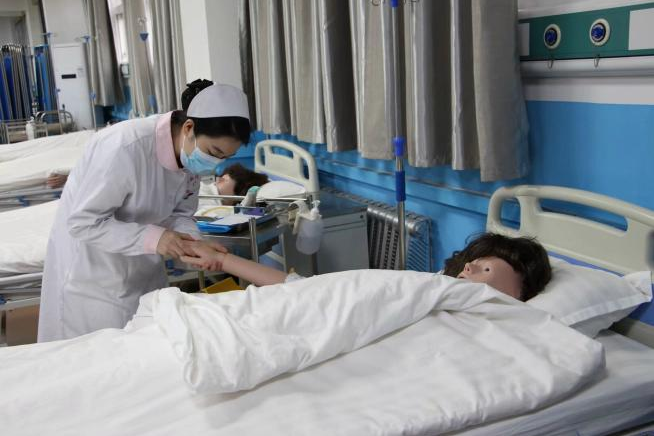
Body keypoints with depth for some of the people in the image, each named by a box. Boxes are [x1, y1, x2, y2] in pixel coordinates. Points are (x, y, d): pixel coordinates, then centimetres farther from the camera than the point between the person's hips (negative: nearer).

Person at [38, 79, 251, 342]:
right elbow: (82, 223, -28)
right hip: (91, 264, -6)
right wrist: (152, 237, -35)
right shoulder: (125, 148, -34)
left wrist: (194, 243, -23)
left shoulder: (191, 153, -12)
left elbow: (180, 213, -3)